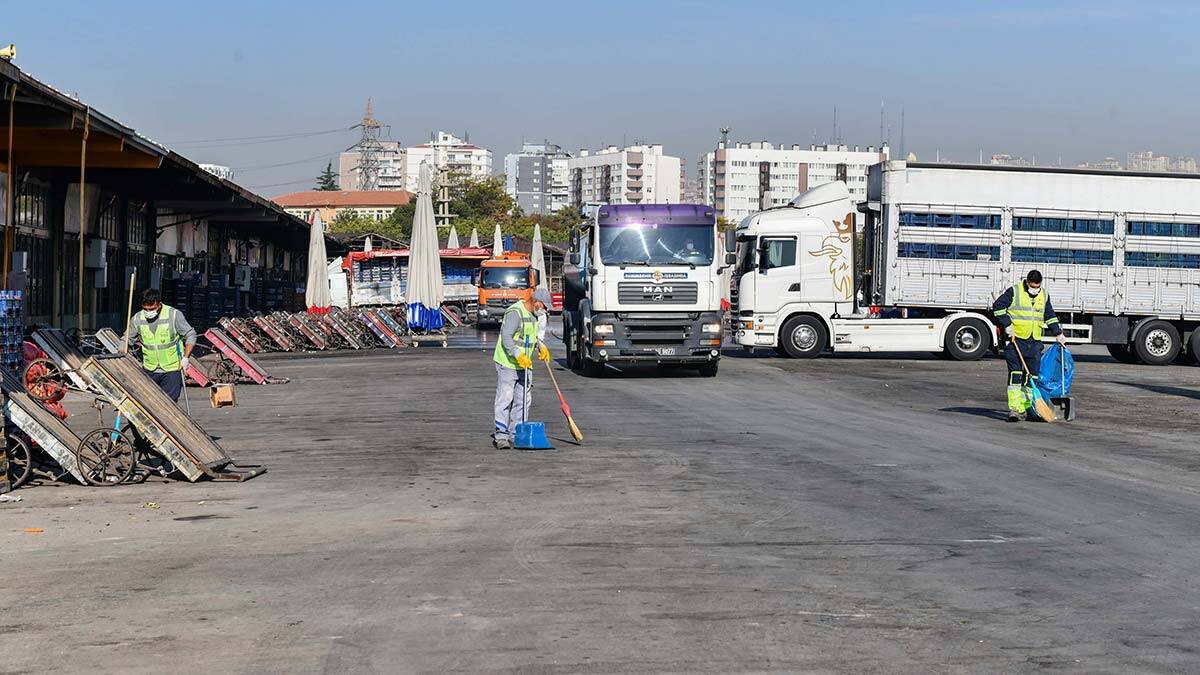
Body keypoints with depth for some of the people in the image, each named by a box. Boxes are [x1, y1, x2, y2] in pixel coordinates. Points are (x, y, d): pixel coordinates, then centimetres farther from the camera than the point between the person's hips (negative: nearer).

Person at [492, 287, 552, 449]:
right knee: (505, 399, -9)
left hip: (525, 364, 9)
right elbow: (506, 338, -24)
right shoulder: (514, 313, -18)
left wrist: (541, 347, 12)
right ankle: (500, 436, -8)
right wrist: (519, 356, -33)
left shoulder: (533, 315, 13)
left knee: (523, 400, 7)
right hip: (507, 363, -9)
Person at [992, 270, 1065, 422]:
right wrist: (1007, 325, -11)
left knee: (1032, 376, 2)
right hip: (1015, 340, -5)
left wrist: (1058, 334, 21)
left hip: (1034, 342, 5)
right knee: (1015, 374, -12)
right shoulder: (1014, 291, -4)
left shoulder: (1044, 296, 12)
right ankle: (1014, 408, -15)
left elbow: (1050, 316, 23)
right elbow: (998, 307, -5)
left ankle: (1024, 408, 9)